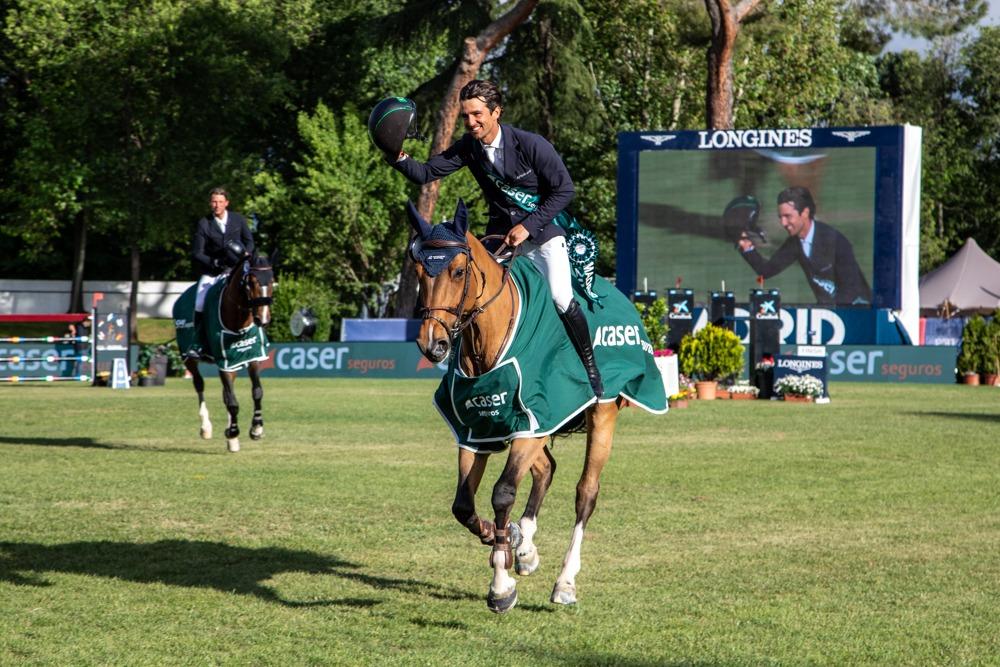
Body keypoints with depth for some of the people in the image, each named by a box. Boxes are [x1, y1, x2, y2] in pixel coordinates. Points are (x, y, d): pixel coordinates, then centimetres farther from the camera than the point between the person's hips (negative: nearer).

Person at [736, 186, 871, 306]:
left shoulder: (835, 240, -21)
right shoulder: (795, 242, -1)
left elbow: (851, 288, -21)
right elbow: (767, 270, 2)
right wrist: (748, 248, -14)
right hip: (827, 307, 7)